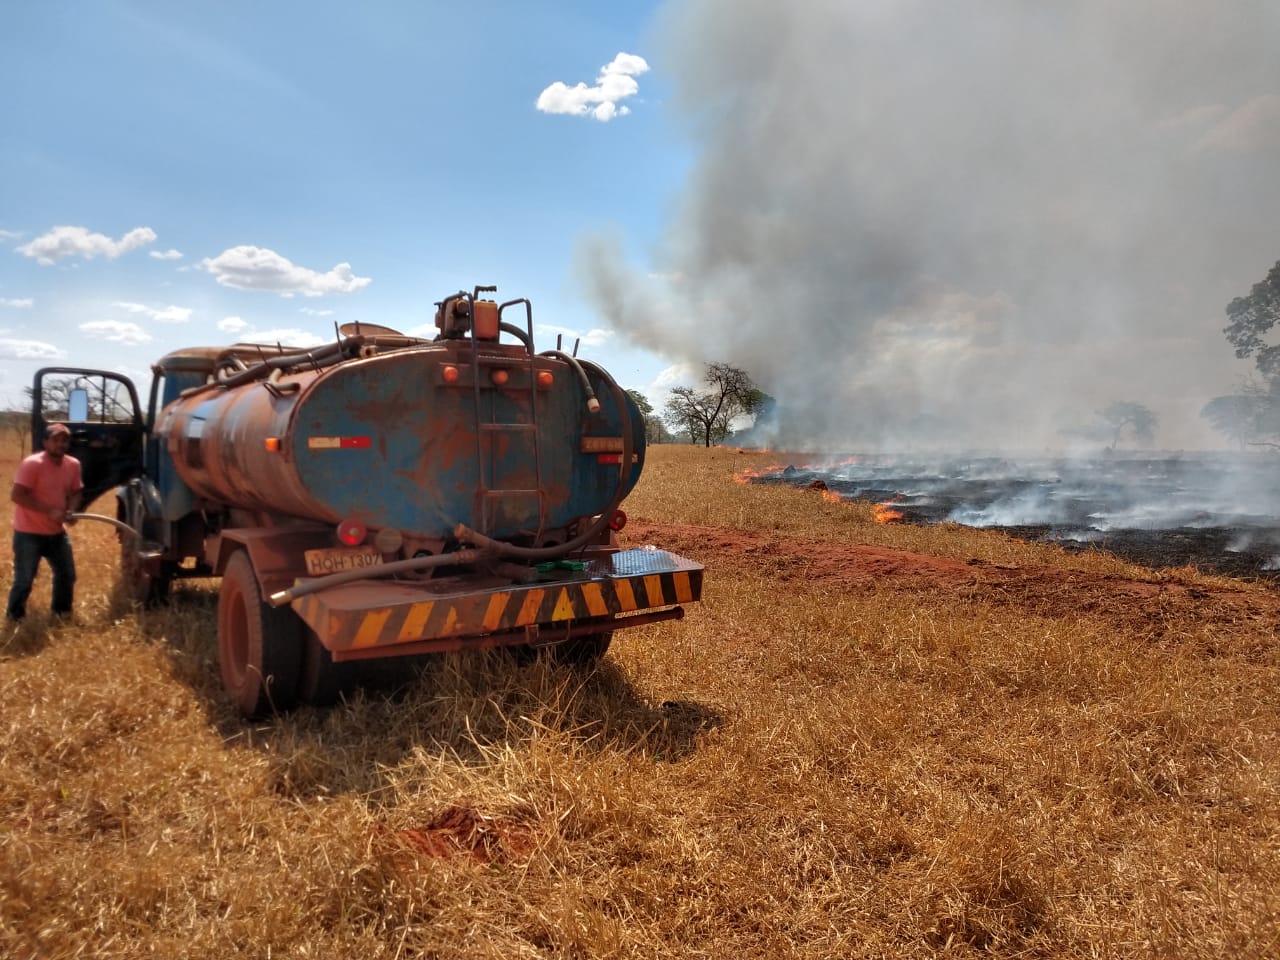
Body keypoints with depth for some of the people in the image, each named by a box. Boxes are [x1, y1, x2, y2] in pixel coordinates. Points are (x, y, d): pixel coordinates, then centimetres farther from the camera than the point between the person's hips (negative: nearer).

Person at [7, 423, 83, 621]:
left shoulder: (73, 465, 0)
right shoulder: (32, 464, -19)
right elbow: (17, 495, -24)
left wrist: (71, 510, -9)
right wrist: (50, 511, -27)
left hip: (57, 532, 6)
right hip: (29, 533, -6)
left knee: (67, 575, 14)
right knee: (24, 580, 1)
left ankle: (62, 612, 33)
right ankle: (15, 618, 20)